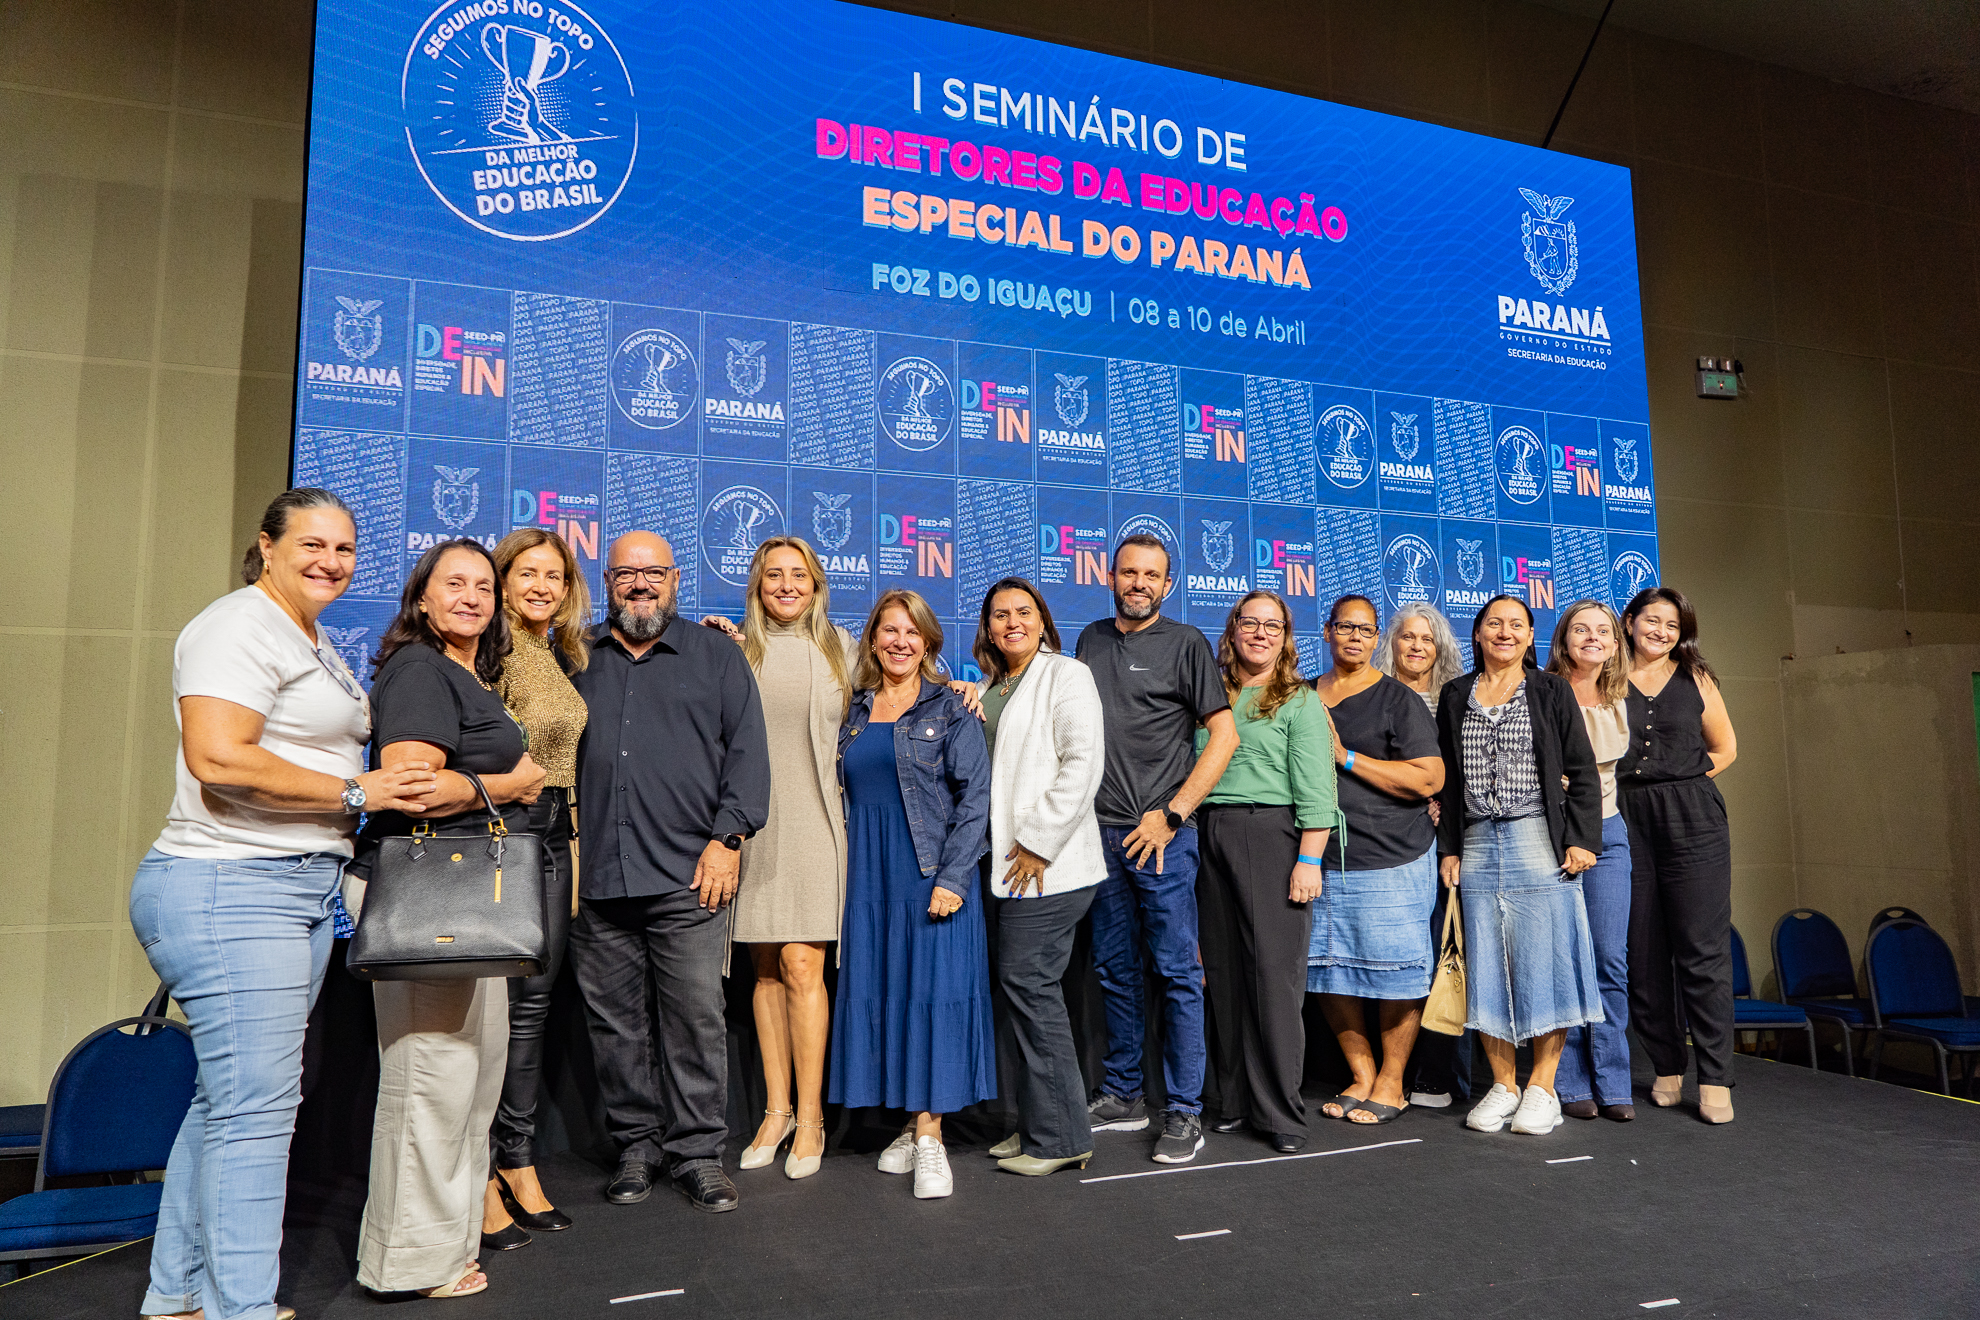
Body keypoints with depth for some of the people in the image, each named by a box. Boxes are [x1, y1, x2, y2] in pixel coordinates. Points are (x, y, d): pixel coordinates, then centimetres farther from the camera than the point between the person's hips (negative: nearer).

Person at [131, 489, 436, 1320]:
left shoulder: (316, 644, 21)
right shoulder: (240, 628, -10)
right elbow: (217, 758, -22)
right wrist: (354, 792, -15)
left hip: (303, 888, 10)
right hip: (228, 887, -10)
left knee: (232, 1097, 15)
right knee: (256, 1105, -5)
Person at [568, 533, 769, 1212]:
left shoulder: (716, 657, 10)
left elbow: (747, 750, 4)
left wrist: (728, 837, -6)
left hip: (688, 874, -2)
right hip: (596, 875, 2)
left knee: (697, 1017, -2)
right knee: (614, 1020, 8)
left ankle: (697, 1151, 11)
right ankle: (635, 1143, 23)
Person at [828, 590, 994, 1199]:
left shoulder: (951, 709, -1)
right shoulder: (853, 710, 11)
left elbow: (974, 797, -5)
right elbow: (842, 791, 19)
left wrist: (953, 877, -13)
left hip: (932, 875, -4)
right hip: (868, 877, 4)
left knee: (932, 992, -5)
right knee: (878, 992, 6)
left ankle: (930, 1136, 2)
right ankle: (913, 1126, 18)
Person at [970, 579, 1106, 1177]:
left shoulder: (1066, 675, -5)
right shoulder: (986, 689, 19)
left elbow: (1083, 762, -15)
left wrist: (1039, 843, -17)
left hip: (1048, 864, -8)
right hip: (1004, 864, 8)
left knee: (1028, 983, -7)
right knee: (1024, 988, 10)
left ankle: (1058, 1136, 5)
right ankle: (1038, 1127, 21)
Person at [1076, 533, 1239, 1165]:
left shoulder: (1186, 644, -1)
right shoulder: (1091, 640, 15)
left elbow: (1224, 734, -6)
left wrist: (1170, 815, -11)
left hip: (1162, 834, -5)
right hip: (1099, 830, 5)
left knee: (1177, 972, -2)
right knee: (1114, 970, 13)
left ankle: (1185, 1112, 7)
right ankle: (1123, 1096, 25)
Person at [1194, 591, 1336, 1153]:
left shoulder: (1300, 701, 3)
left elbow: (1315, 791, -4)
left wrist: (1309, 860, -13)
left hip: (1272, 835, -4)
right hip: (1210, 839, 4)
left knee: (1275, 971, -6)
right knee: (1222, 970, 7)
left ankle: (1280, 1112, 3)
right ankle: (1234, 1101, 18)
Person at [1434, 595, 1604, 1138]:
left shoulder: (1551, 691, 5)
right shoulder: (1455, 695, 12)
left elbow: (1582, 771, 3)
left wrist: (1581, 839, -6)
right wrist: (1448, 847, 8)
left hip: (1539, 841, -2)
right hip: (1477, 844, 3)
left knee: (1542, 963, -2)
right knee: (1487, 966, 4)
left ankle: (1542, 1087, 9)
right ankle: (1502, 1084, 14)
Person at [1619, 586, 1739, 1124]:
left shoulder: (1695, 678, 11)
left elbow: (1723, 748, 17)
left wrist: (1684, 778, 4)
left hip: (1692, 819, 0)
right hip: (1627, 822, 0)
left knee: (1703, 948, -4)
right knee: (1643, 951, 3)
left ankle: (1715, 1080, 1)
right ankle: (1666, 1068, 16)